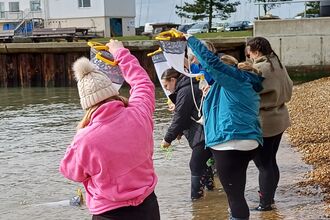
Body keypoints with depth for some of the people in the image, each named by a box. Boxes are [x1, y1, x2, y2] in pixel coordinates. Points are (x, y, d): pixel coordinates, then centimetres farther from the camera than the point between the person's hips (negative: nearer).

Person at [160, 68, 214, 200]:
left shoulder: (185, 91, -13)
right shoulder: (190, 87, 19)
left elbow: (179, 118, -12)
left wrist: (168, 139, -3)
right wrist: (179, 132, 9)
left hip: (204, 135, -10)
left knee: (195, 165, -4)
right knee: (200, 162, 20)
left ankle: (196, 196, 0)